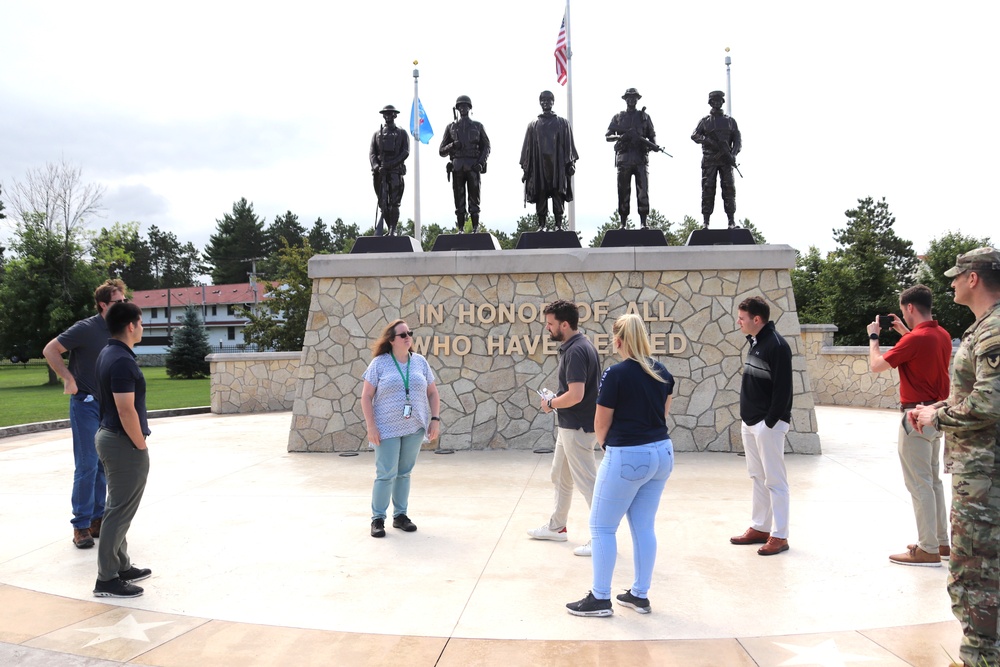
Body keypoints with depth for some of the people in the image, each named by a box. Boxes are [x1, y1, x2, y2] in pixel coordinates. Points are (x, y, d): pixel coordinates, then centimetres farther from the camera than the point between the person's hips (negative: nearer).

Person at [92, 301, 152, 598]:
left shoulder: (107, 354, 9)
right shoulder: (122, 361, -22)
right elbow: (126, 411, -25)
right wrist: (141, 445, -14)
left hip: (109, 436, 10)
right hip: (124, 443, -10)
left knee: (119, 508, 17)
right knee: (120, 511, -2)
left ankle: (121, 566, 27)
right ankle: (107, 579, 5)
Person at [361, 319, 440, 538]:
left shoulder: (420, 362, 7)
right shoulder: (379, 363, -3)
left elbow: (432, 392, 11)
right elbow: (366, 396, -4)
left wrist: (435, 419, 1)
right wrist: (371, 426, -11)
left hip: (414, 428, 3)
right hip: (387, 429, -3)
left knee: (404, 473, 10)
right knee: (386, 474, -4)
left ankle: (400, 515, 21)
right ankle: (378, 519, 8)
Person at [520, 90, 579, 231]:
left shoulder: (562, 123, 14)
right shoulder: (533, 125, 15)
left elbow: (568, 144, 10)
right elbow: (527, 147, 12)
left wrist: (570, 163, -1)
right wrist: (525, 168, 5)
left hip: (557, 165, -1)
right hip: (539, 166, 1)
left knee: (558, 195, -4)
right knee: (540, 196, -2)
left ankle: (559, 224, -2)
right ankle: (542, 224, 1)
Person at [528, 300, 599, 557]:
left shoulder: (575, 351, -23)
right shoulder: (581, 346, 9)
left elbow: (575, 395, -29)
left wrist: (550, 404, -12)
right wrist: (556, 401, 11)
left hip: (577, 427, -11)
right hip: (569, 426, 11)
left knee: (587, 482, -2)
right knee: (560, 477, 22)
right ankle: (557, 526, 36)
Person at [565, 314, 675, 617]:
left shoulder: (616, 374, -15)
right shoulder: (662, 372, 5)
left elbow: (601, 424, -7)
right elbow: (663, 413, 14)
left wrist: (604, 444, 12)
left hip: (627, 457, -7)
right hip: (662, 452, 7)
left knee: (602, 526, 6)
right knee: (644, 526, 15)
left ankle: (600, 599, 12)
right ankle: (639, 594, 23)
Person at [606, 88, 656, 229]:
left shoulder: (644, 116, 16)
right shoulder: (618, 117, 14)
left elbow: (652, 135, 15)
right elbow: (607, 136, 10)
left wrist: (654, 144, -8)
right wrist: (620, 137, -10)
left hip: (641, 158, 0)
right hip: (624, 158, 0)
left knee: (643, 191, -6)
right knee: (623, 192, 0)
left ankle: (643, 222, -4)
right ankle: (623, 223, 5)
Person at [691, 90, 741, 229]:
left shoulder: (730, 121, 15)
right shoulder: (704, 121, 13)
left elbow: (738, 139, 10)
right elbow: (694, 135, 2)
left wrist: (734, 154, -9)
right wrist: (707, 140, -17)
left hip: (726, 160, 1)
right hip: (709, 160, -1)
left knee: (729, 188, -6)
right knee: (708, 189, -4)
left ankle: (731, 221, -6)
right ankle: (706, 222, -4)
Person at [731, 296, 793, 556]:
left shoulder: (776, 345, -16)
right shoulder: (754, 342, 12)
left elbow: (783, 388, -19)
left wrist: (770, 421, -17)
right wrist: (745, 417, 13)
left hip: (768, 424, -9)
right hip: (750, 423, 9)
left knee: (775, 480, -1)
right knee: (758, 478, 15)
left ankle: (779, 536, 7)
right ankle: (759, 528, 24)